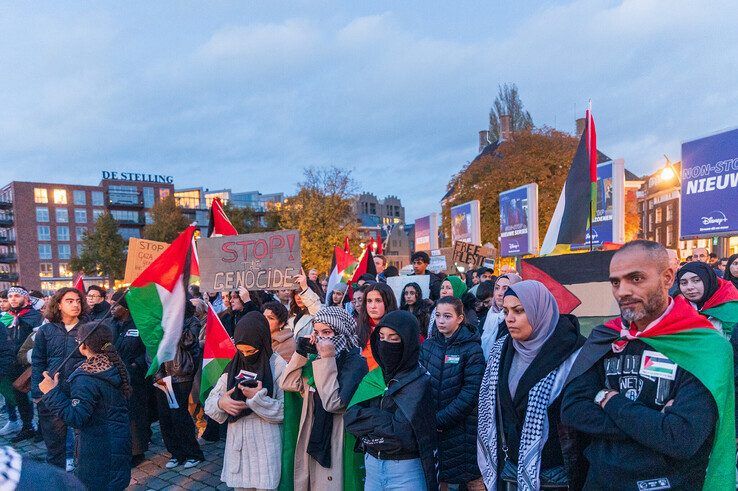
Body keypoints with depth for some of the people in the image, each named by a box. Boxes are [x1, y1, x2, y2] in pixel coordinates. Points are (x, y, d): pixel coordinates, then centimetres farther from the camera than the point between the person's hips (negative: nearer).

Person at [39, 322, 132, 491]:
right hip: (120, 434, 7)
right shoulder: (115, 364, -3)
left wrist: (52, 393, -24)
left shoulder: (86, 379, -26)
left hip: (99, 444, -7)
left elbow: (76, 418, -25)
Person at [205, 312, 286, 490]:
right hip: (237, 448, 4)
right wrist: (221, 403, -16)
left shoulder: (278, 366, -10)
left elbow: (288, 411, -12)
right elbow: (209, 403, 5)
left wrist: (259, 399, -22)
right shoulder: (233, 366, 4)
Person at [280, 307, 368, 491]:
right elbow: (287, 384, 1)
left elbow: (333, 403, -25)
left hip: (336, 443, -6)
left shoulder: (356, 363, -15)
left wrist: (327, 359, -22)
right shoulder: (318, 358, 6)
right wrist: (301, 351, -7)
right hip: (312, 437, 6)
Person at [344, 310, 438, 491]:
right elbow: (350, 418, -6)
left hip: (406, 469, -5)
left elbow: (401, 430, -23)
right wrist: (384, 419, -17)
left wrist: (368, 418, -11)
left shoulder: (420, 382, -13)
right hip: (372, 465, 5)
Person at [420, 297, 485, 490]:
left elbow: (469, 394, -15)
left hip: (461, 427, -4)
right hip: (430, 428, 4)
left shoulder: (472, 349, -10)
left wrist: (439, 420, -16)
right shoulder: (428, 345, 2)